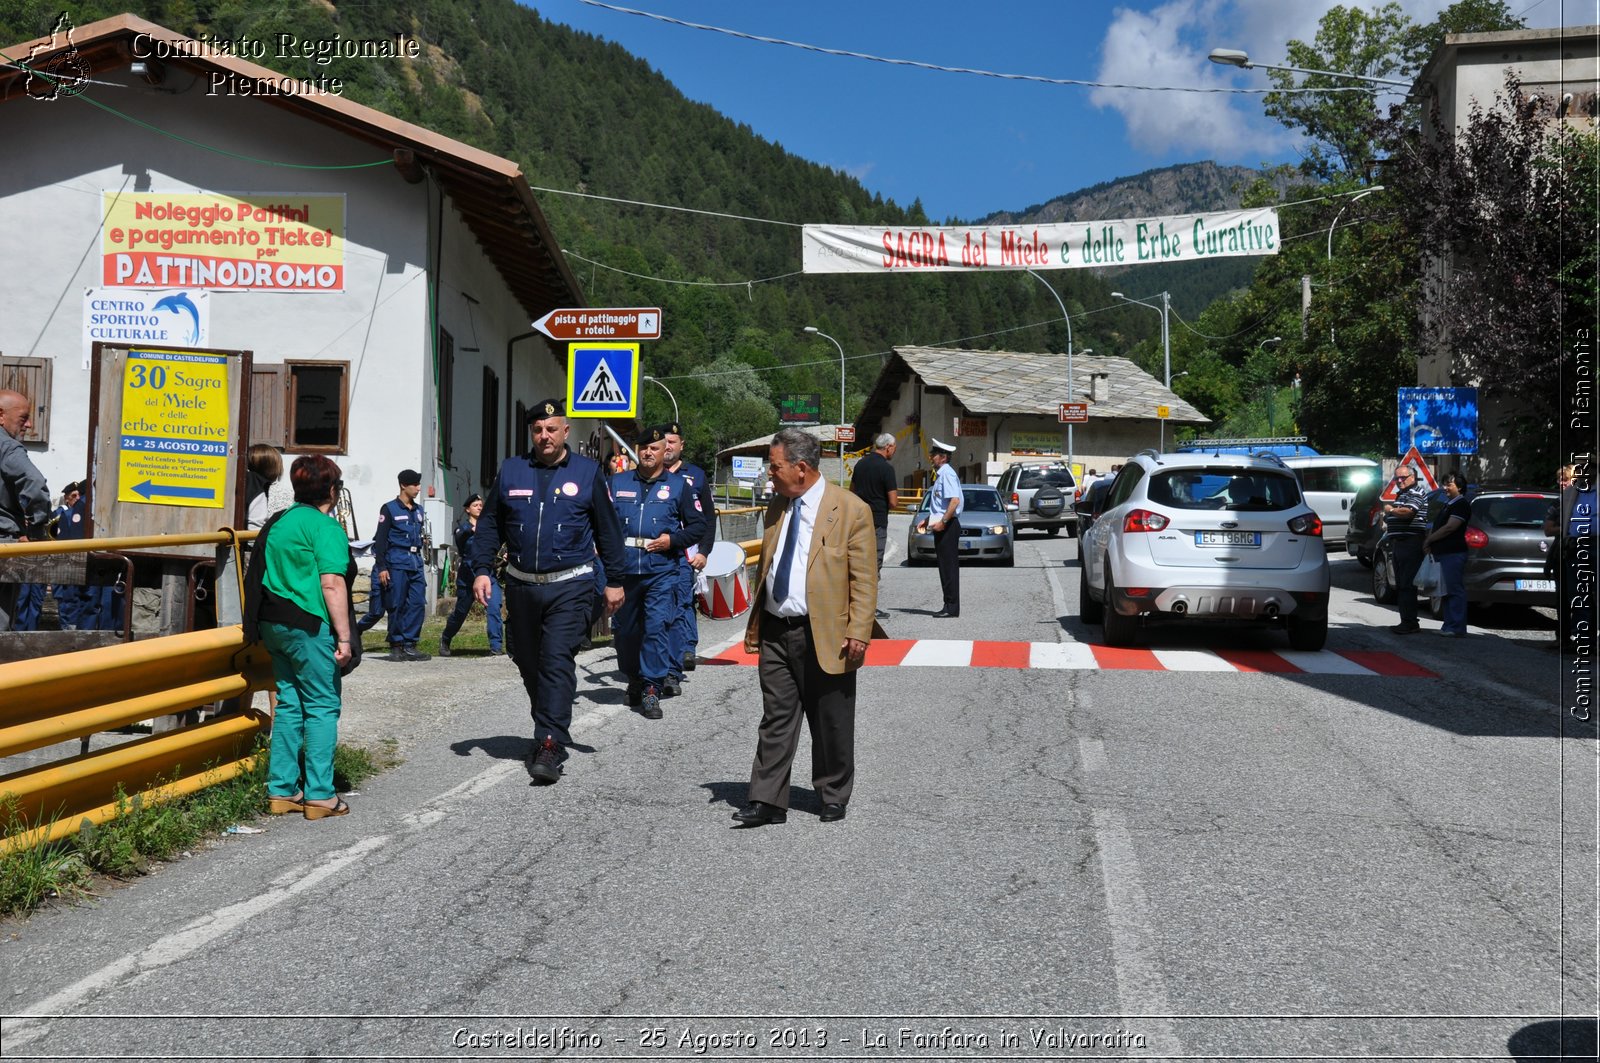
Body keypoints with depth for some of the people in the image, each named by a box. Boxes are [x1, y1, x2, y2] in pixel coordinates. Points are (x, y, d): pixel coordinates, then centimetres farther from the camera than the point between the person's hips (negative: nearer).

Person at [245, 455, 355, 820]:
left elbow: (263, 575, 21)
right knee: (322, 707, -1)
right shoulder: (325, 527, -11)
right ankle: (319, 795, 0)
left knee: (289, 704, 14)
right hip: (309, 626, -8)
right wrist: (344, 637, -16)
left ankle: (282, 790, 17)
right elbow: (332, 585, -18)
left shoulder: (277, 523, 14)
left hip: (274, 625, 8)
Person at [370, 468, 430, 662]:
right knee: (396, 606, -2)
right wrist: (381, 567, -11)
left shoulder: (418, 510, 16)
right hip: (396, 563, -6)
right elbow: (381, 540, -5)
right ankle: (396, 646, 6)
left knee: (418, 603, -3)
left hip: (415, 563, 6)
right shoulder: (389, 509, -2)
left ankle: (409, 645, 1)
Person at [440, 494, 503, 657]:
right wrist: (472, 529, -40)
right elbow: (460, 537, -19)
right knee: (460, 613, 11)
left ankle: (496, 647, -15)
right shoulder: (463, 527, 3)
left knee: (494, 608, -17)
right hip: (468, 575, -1)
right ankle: (445, 640, 36)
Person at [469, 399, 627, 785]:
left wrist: (614, 580, 5)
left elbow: (608, 530, 6)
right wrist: (481, 570, 1)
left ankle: (550, 746, -13)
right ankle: (548, 728, 30)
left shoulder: (587, 472, 2)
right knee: (527, 662, 11)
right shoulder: (511, 471, 7)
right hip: (521, 584, 4)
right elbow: (489, 524, 11)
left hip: (569, 586, -4)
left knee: (557, 661, -12)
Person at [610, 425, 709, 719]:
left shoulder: (679, 485, 6)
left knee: (658, 627, -12)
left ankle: (652, 690, -8)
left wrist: (673, 540, -8)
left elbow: (698, 524, 8)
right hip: (624, 570, 3)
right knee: (625, 629, 11)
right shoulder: (618, 482, 11)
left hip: (663, 571, -3)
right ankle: (634, 681, 31)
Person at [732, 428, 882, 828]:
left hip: (825, 636, -5)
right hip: (775, 632, 5)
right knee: (776, 719, 5)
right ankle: (767, 801, 9)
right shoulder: (776, 508, 12)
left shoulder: (851, 510, -7)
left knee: (831, 724, 7)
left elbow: (865, 579, -9)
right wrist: (755, 624, 15)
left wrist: (859, 632, -16)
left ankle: (834, 797, 23)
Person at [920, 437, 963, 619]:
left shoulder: (947, 474, -13)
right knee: (944, 566, 10)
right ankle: (949, 606, 14)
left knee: (949, 566, -7)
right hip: (941, 526, 10)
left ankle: (952, 607, -4)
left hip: (948, 526, -10)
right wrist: (928, 521, 20)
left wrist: (943, 521, -23)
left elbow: (955, 500, -24)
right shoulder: (940, 474, 18)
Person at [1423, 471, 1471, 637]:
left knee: (1455, 590, -9)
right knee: (1448, 591, 12)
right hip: (1444, 553, 10)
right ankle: (1450, 626, 17)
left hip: (1453, 553, -10)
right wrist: (1429, 541, 6)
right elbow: (1438, 526, 25)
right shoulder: (1448, 504, 22)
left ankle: (1457, 628, -10)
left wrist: (1429, 540, -10)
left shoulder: (1461, 504, -9)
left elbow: (1450, 527, -18)